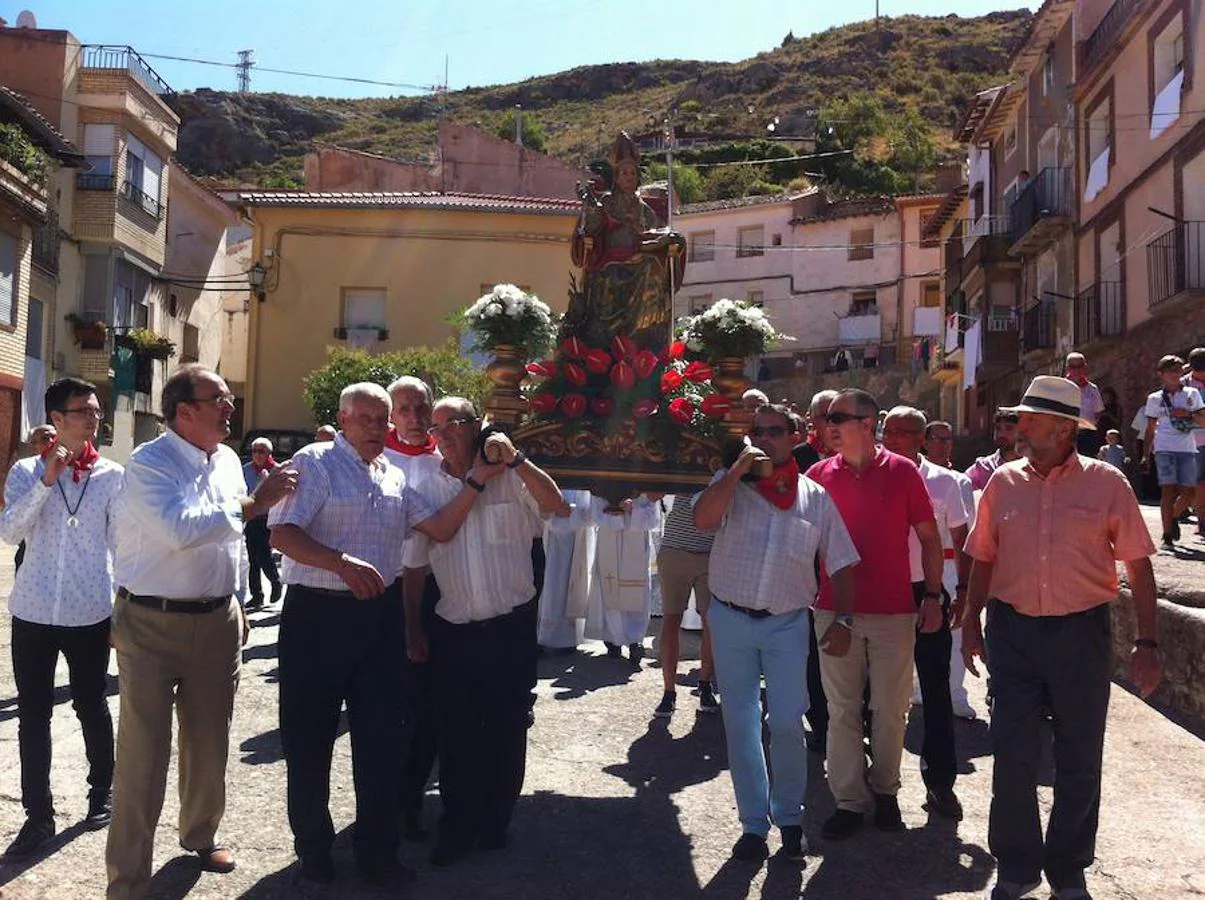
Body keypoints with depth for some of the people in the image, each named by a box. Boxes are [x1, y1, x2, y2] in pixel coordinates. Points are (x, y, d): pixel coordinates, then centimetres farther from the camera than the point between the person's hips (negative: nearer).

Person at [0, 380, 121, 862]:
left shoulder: (112, 475, -1)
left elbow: (120, 547, 3)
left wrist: (123, 610, 2)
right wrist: (46, 480, -22)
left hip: (91, 613, -1)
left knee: (91, 706, 12)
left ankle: (102, 793, 31)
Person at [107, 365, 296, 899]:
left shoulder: (227, 460, 8)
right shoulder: (148, 464, -14)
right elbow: (181, 530, -31)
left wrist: (239, 604, 19)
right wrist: (253, 504, -25)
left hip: (217, 621, 6)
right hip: (152, 624, -6)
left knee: (209, 745, 18)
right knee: (143, 754, -1)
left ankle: (200, 836, 41)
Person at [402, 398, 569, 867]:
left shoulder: (511, 476, -2)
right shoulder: (426, 488, 5)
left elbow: (558, 507, -18)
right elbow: (414, 564, 5)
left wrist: (515, 459, -23)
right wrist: (413, 628, 2)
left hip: (512, 627, -2)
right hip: (453, 631, 2)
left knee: (506, 731, 10)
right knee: (456, 733, 10)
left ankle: (495, 824, 29)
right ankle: (457, 827, 26)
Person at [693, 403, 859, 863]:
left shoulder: (815, 497, 4)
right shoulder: (730, 483, 1)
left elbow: (840, 565, 6)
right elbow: (702, 519, -20)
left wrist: (843, 623, -1)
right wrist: (738, 469, -20)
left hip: (787, 623, 0)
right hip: (730, 619, 1)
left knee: (786, 725, 0)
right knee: (740, 724, 8)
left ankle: (789, 817, 22)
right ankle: (753, 822, 22)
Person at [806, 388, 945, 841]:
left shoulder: (902, 472, -3)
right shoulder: (818, 474, 2)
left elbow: (929, 537, 3)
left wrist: (932, 595, -1)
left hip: (894, 611, -1)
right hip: (835, 612, 1)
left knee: (890, 709, 9)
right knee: (842, 709, 6)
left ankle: (884, 790, 28)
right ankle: (849, 800, 16)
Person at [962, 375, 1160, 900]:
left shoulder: (1106, 483, -4)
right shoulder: (1003, 482, 3)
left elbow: (1138, 565, -1)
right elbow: (984, 558, 10)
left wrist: (1146, 643, -4)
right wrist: (972, 623, 8)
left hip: (1082, 633, -1)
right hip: (1013, 632, 1)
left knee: (1079, 761, 11)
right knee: (1013, 756, 5)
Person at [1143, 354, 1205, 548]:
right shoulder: (1155, 398, 9)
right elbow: (1150, 429, 11)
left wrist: (1188, 414, -8)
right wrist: (1145, 455, 5)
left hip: (1187, 449, 2)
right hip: (1164, 449, -2)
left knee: (1188, 490, 2)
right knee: (1169, 490, -11)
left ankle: (1173, 516, 32)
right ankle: (1167, 536, -8)